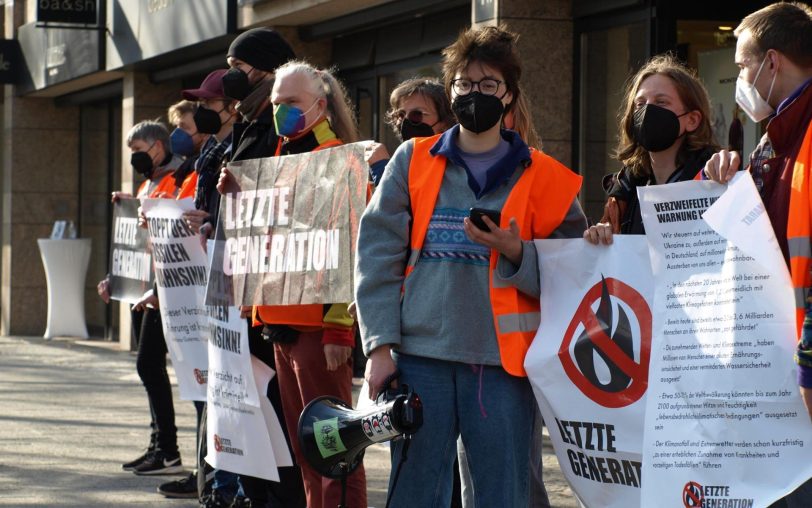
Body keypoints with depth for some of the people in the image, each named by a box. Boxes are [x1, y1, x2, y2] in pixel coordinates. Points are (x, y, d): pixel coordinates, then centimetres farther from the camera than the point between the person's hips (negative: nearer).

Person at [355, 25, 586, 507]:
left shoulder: (544, 178, 7)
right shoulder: (412, 162, 9)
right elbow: (378, 256, 4)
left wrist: (517, 255, -14)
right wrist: (380, 345, -4)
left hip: (503, 362, -1)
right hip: (419, 357, 1)